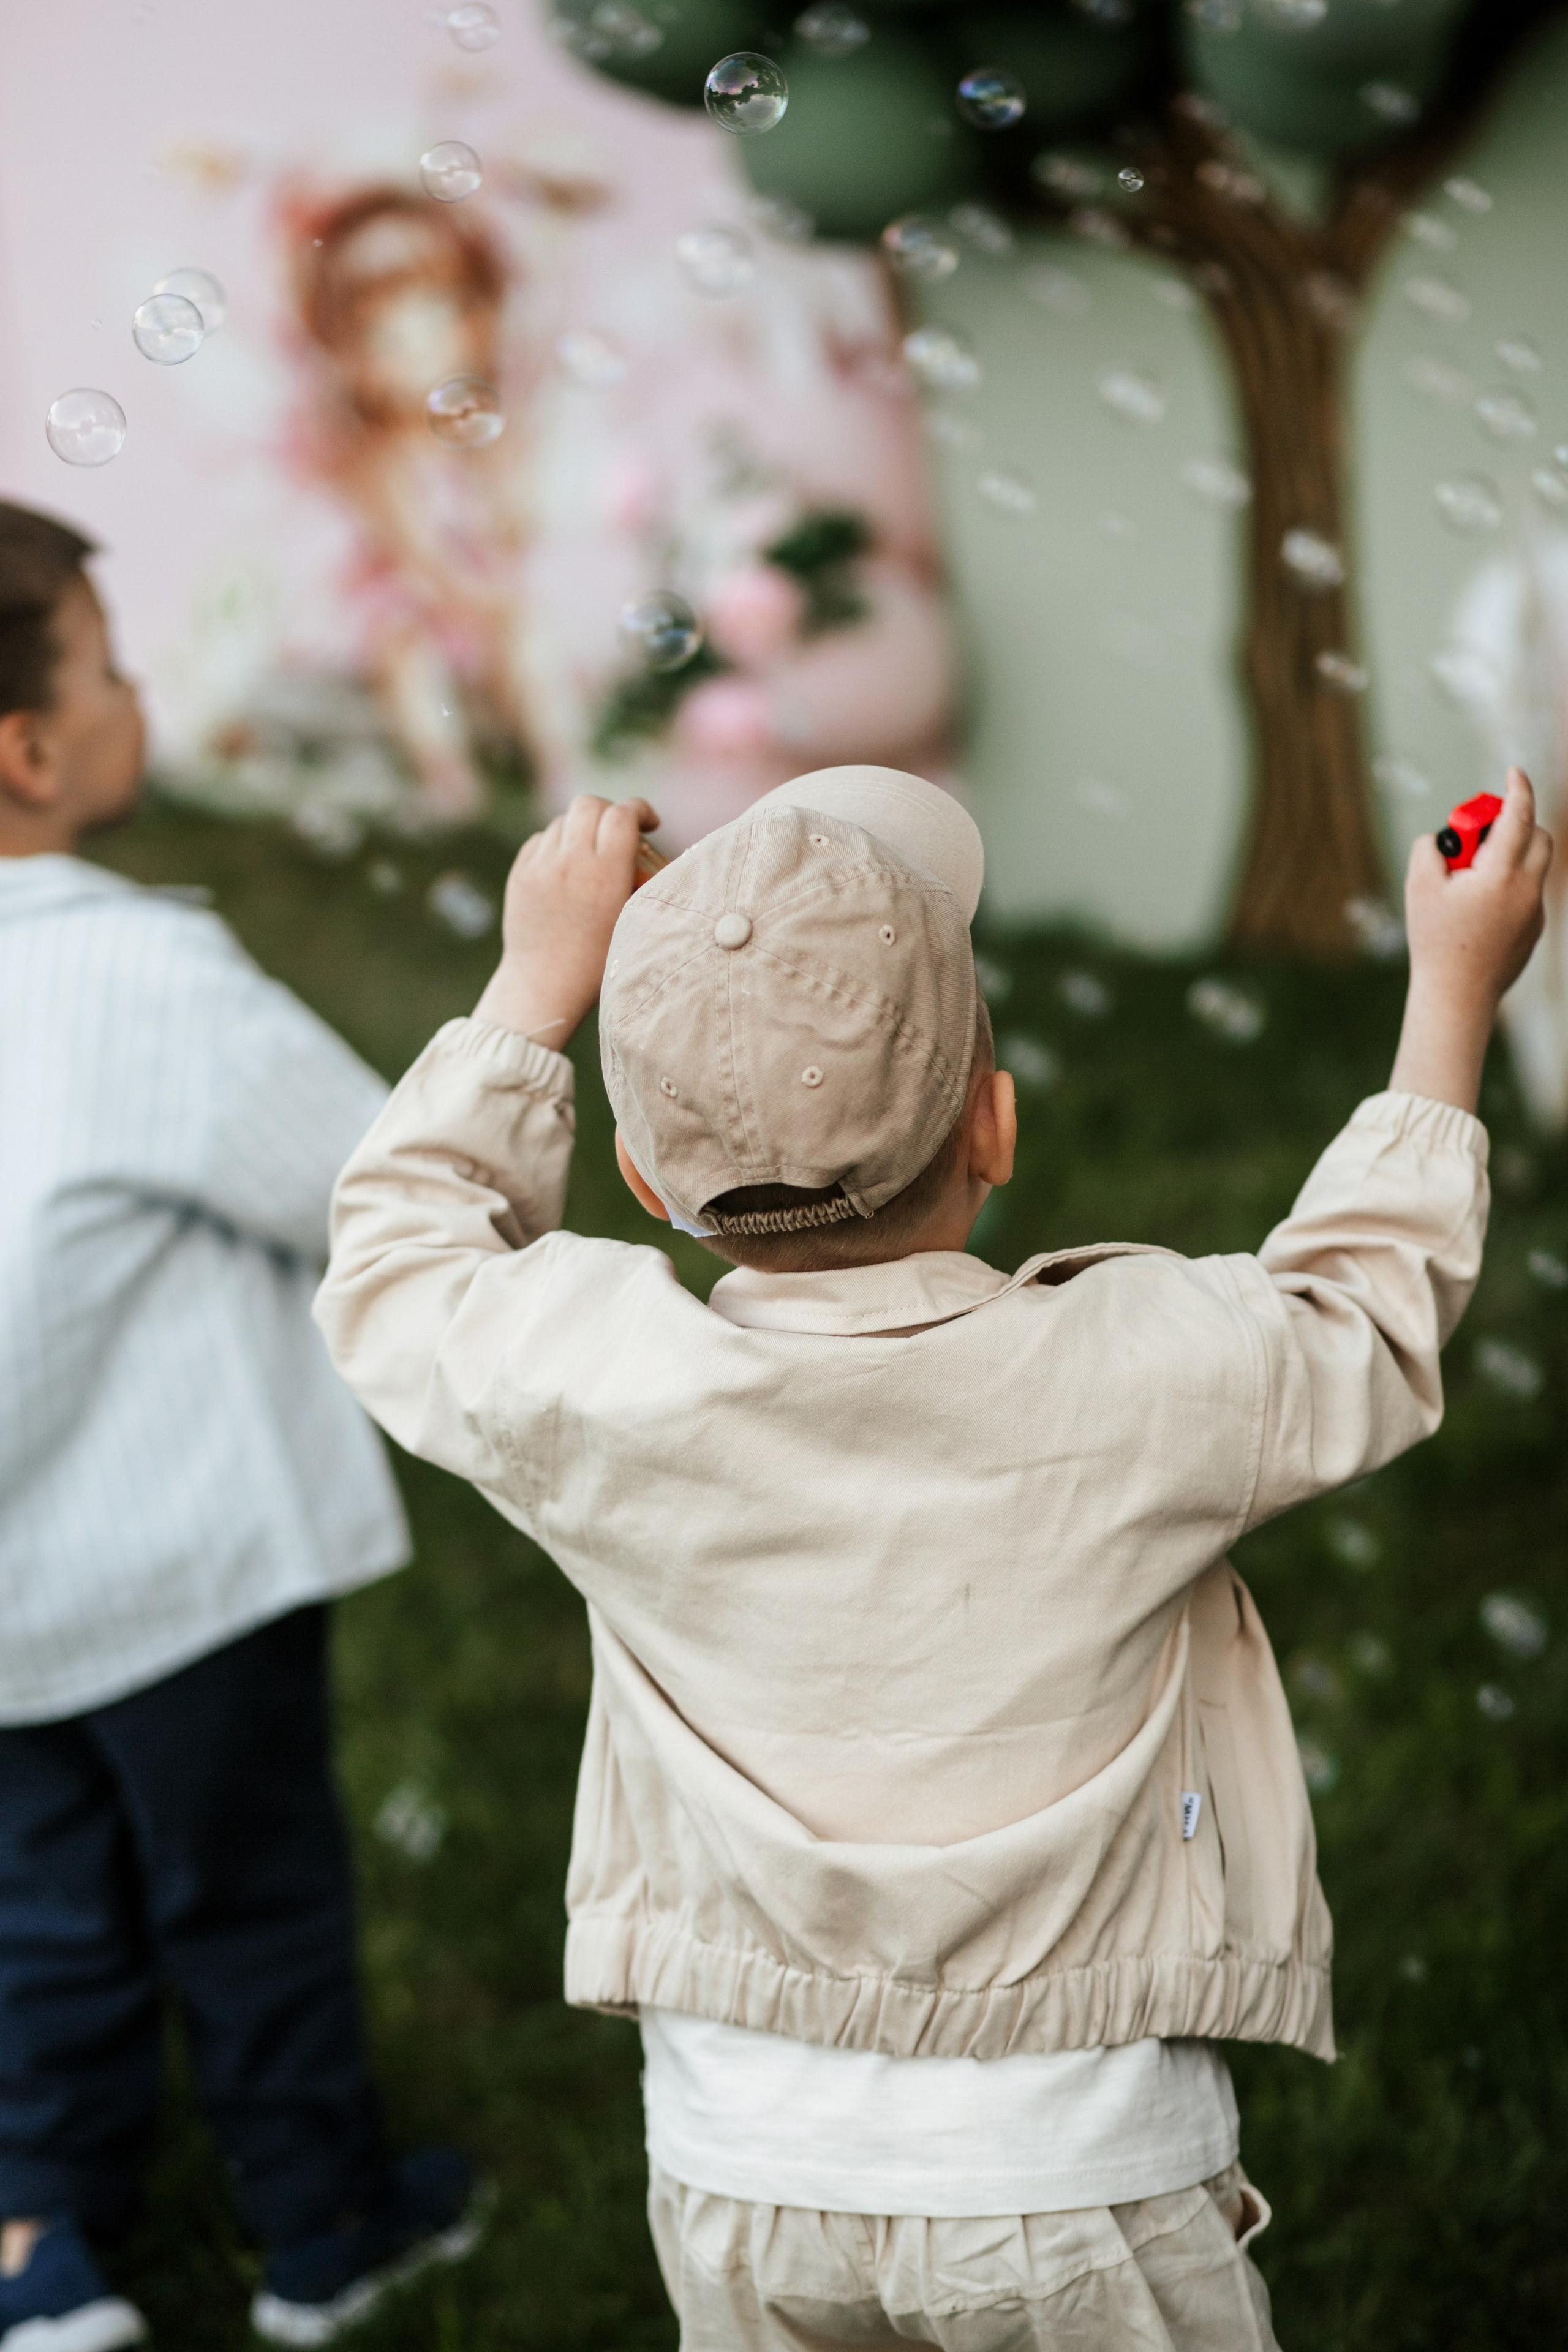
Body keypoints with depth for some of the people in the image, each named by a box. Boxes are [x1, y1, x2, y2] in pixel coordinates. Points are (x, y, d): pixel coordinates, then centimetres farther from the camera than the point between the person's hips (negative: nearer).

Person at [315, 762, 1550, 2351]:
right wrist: (1453, 988, 14)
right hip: (1080, 2187, -2)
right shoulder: (1143, 1384, -19)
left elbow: (401, 1263, 6)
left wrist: (540, 976, 15)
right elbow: (1364, 1329, 4)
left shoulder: (600, 1388, -17)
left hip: (742, 2173, 2)